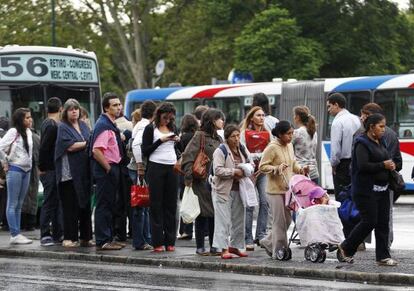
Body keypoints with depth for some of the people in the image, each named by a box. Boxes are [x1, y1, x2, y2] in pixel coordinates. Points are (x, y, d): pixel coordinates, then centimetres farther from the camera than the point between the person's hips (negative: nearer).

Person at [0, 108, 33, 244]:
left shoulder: (28, 132, 10)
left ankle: (17, 234, 12)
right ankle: (15, 234, -7)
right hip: (15, 170, -7)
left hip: (26, 170, 7)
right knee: (13, 204, -5)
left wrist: (29, 164, 11)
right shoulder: (13, 132, -11)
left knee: (19, 204, 9)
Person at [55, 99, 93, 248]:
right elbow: (70, 146, -13)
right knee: (70, 206, -5)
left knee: (85, 204, 6)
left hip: (84, 172, 6)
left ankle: (85, 237, 11)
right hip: (70, 172, -6)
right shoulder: (63, 127, -2)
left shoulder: (83, 125, 16)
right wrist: (87, 143, -5)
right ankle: (69, 238, -2)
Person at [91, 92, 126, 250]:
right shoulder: (103, 125, -17)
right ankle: (103, 241, -3)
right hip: (105, 170, -10)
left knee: (109, 205, 15)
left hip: (112, 168, 10)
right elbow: (96, 151, -25)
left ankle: (108, 238, 23)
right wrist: (109, 169, -19)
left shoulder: (111, 125, 15)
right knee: (104, 206, -6)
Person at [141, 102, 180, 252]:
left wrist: (178, 140, 1)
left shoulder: (173, 128, 15)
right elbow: (145, 151, -7)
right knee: (156, 205, -2)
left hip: (172, 168, 5)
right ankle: (157, 242, -2)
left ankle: (170, 241, 7)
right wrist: (160, 140, -15)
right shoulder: (150, 129, 0)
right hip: (156, 168, -5)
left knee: (171, 205, 4)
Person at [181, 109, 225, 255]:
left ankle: (214, 246, 12)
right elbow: (187, 157, -13)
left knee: (215, 213, 6)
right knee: (202, 215, -2)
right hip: (202, 181, -7)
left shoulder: (218, 139, 16)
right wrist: (189, 177, -18)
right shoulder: (200, 136, -7)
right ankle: (200, 247, 5)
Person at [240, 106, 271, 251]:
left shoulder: (267, 134, 13)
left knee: (264, 202, -7)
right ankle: (248, 239, -5)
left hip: (263, 172, 4)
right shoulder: (244, 133, 2)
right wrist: (260, 155, -9)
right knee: (249, 205, -6)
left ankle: (261, 235, 1)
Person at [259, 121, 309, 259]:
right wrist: (277, 168, -26)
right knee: (279, 221, -3)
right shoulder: (272, 148, -13)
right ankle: (279, 251, 5)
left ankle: (268, 242, 26)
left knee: (287, 219, 11)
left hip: (288, 189, 8)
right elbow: (262, 166, -13)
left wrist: (300, 169, 5)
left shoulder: (289, 145, 11)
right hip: (275, 190, -8)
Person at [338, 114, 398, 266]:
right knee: (369, 221, -9)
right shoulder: (363, 144, -11)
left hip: (382, 189, 8)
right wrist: (383, 165, -18)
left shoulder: (381, 142, 15)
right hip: (366, 190, -8)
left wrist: (390, 165, 4)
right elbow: (363, 166, -22)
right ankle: (345, 248, 8)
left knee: (383, 222, 4)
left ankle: (383, 256, 7)